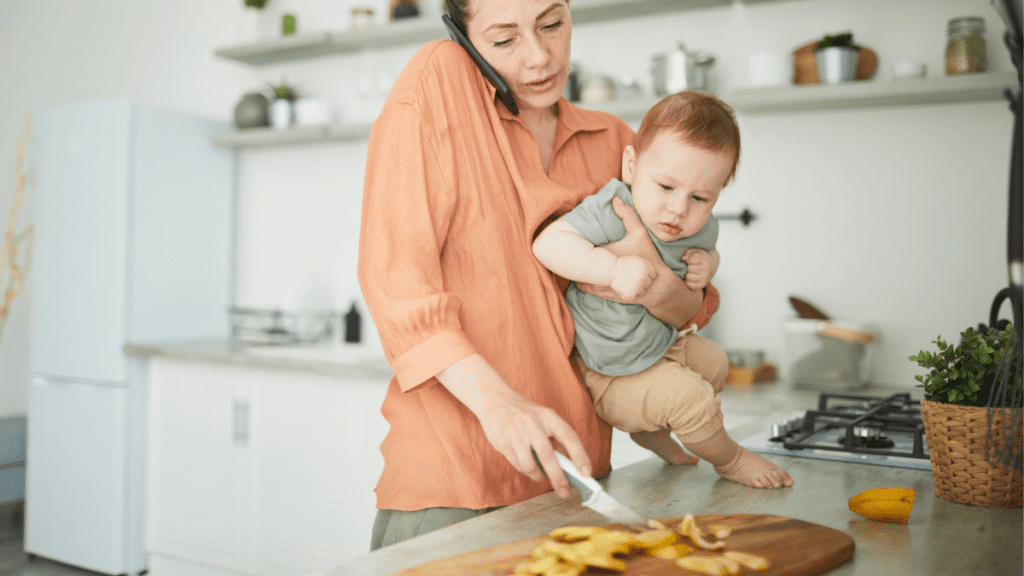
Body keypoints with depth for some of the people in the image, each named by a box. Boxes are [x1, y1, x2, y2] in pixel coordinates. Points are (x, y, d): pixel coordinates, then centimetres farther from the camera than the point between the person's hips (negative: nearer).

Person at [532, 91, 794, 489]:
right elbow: (548, 244, -41)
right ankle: (730, 460, 17)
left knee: (713, 362, 23)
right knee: (692, 399, -17)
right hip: (615, 370, -8)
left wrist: (706, 265, -11)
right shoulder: (613, 213, -33)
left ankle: (653, 431, 44)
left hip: (663, 339, 9)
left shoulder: (700, 228, -8)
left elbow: (708, 251, 15)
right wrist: (614, 267, -50)